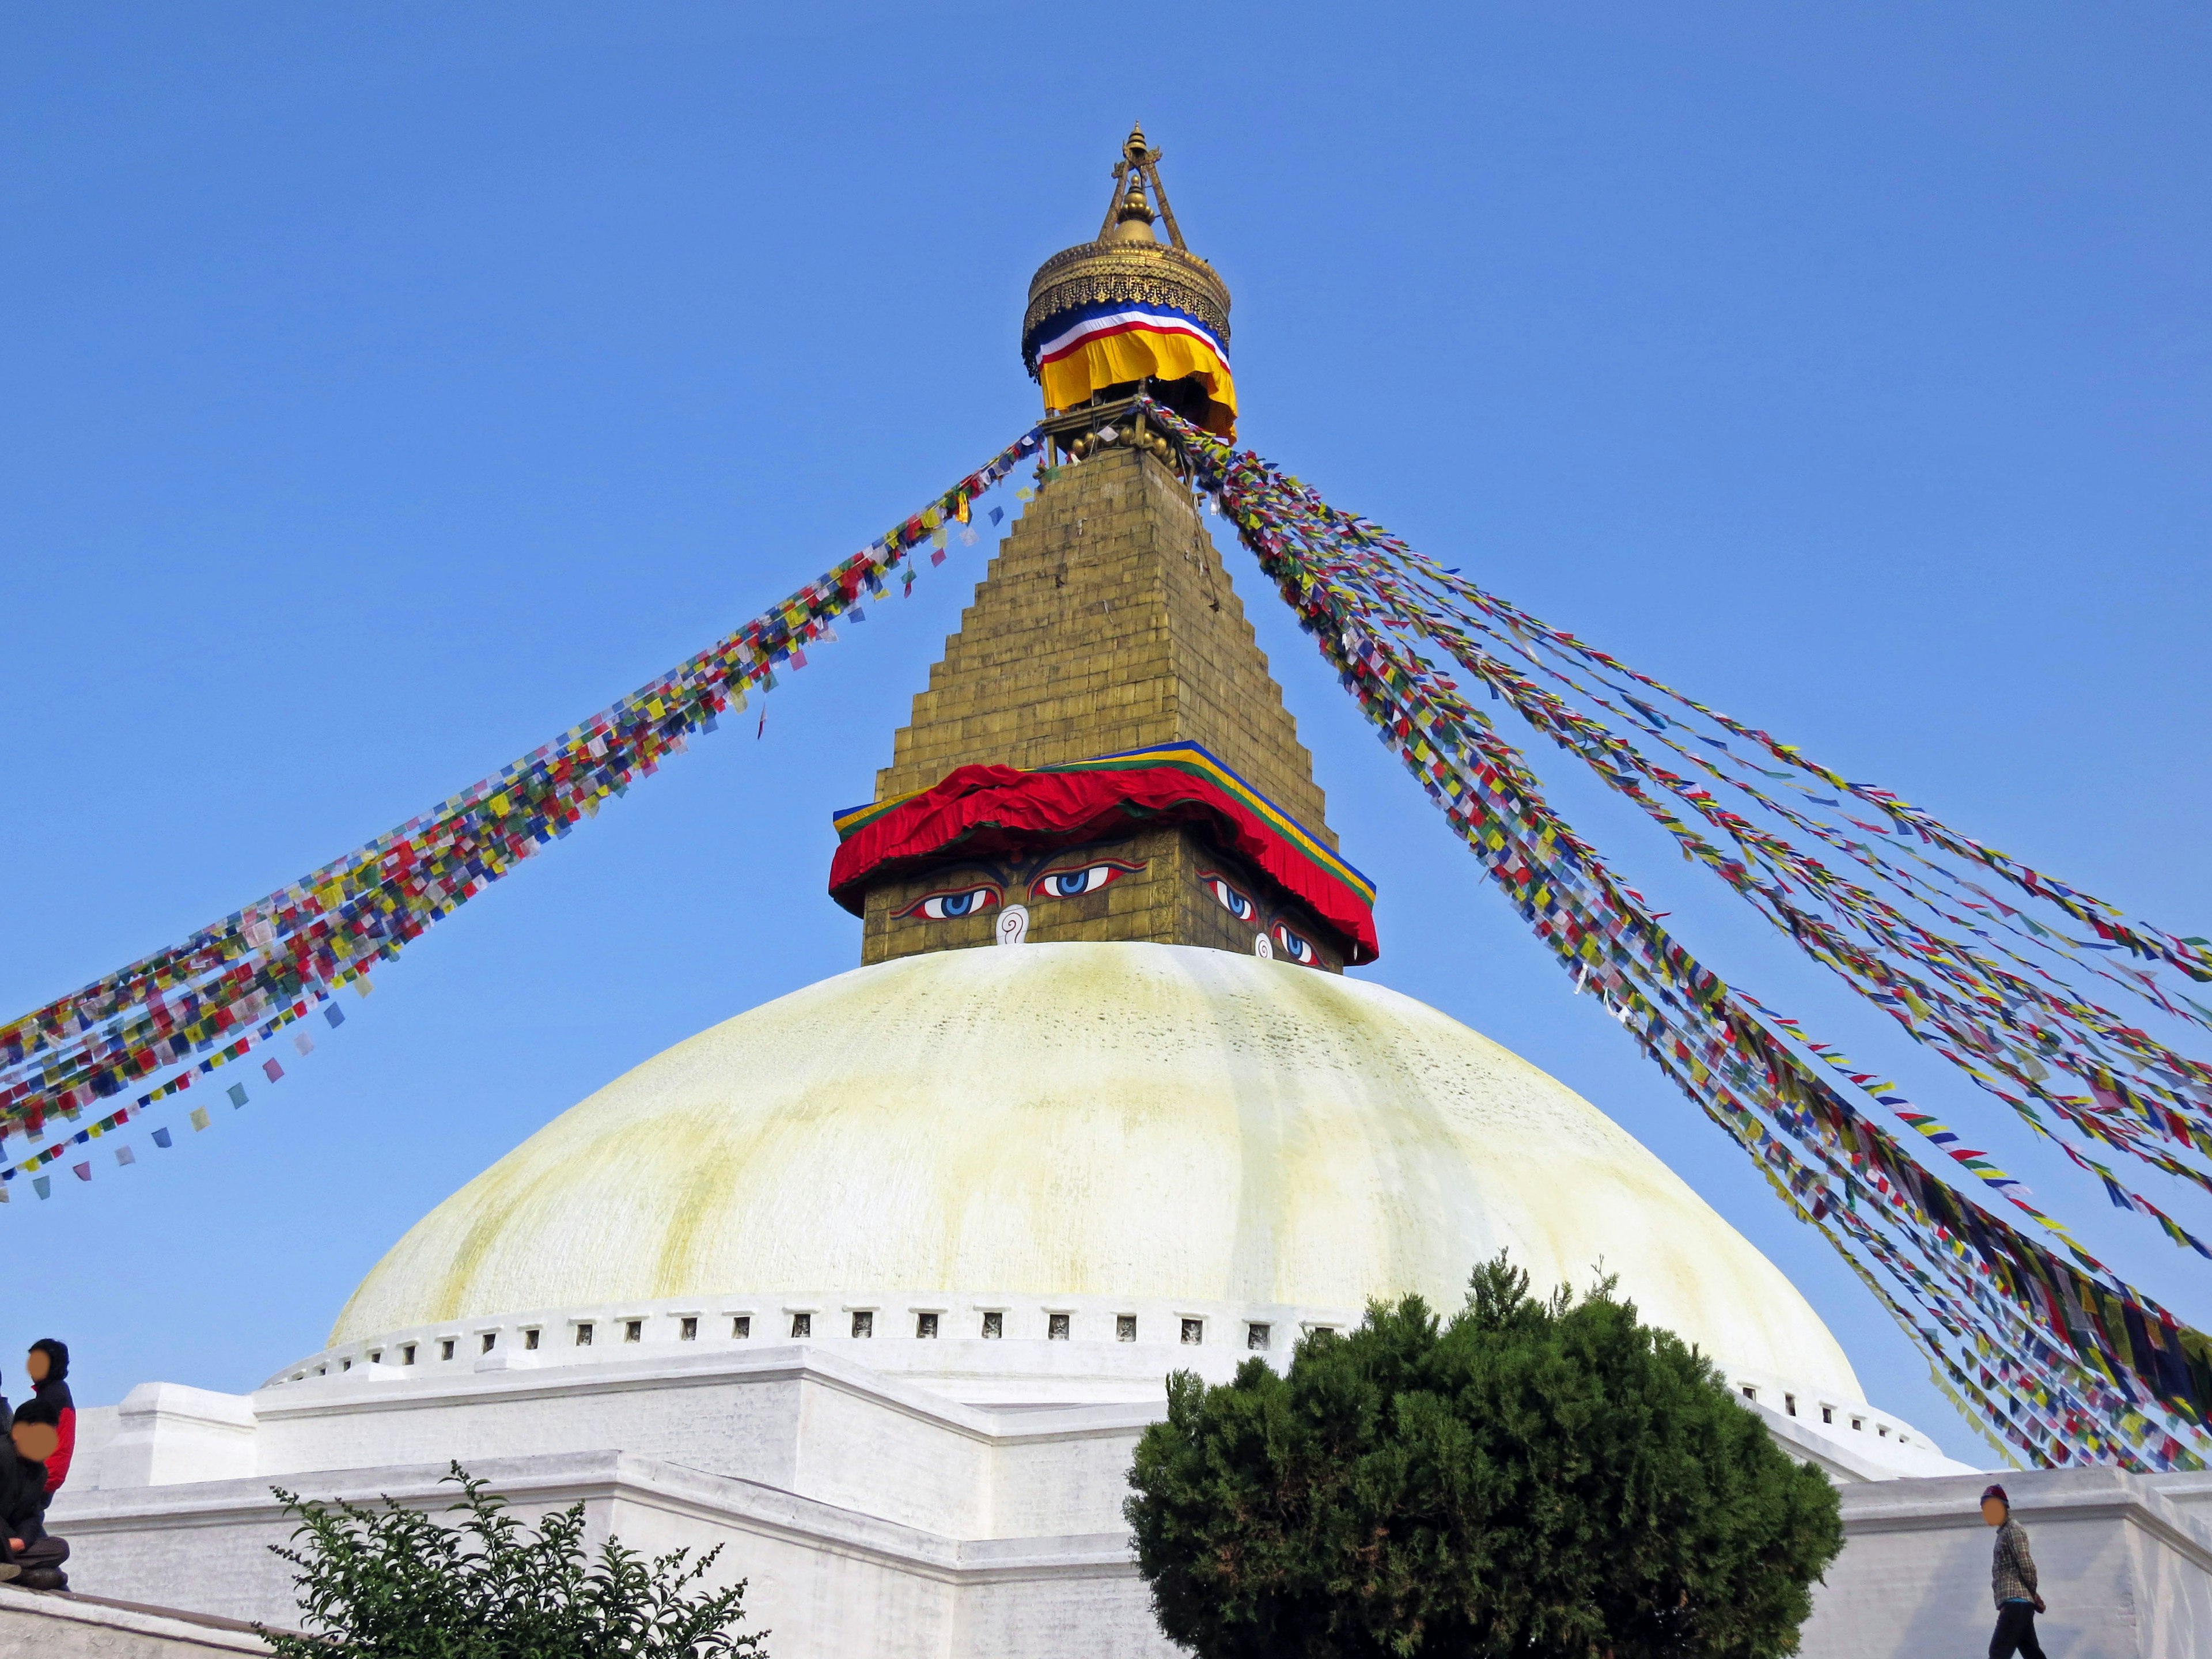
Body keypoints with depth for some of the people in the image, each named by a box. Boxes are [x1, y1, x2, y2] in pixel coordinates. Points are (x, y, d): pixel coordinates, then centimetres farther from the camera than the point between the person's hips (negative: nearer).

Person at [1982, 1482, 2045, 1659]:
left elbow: (2026, 1565, -14)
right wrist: (2032, 1597, 10)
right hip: (2018, 1603, 10)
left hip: (2016, 1602, -10)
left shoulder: (2013, 1530, -6)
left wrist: (2032, 1594, -2)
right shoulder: (2004, 1532, 24)